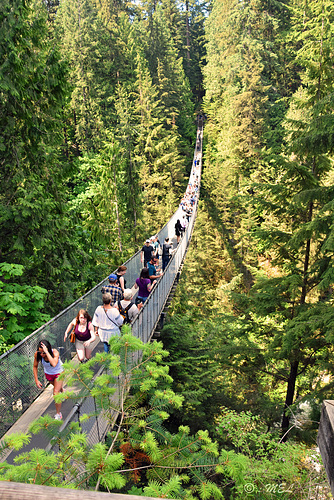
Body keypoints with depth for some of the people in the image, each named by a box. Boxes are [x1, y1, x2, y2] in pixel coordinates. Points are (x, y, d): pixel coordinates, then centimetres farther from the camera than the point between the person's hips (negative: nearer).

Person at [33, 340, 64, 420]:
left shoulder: (55, 352, -39)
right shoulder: (37, 354, -29)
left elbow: (54, 364, -58)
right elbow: (35, 367, -11)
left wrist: (46, 352, -58)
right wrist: (36, 380, -14)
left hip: (58, 373, -4)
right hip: (48, 374, 4)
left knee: (56, 393, -12)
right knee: (57, 387, 29)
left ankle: (58, 414, 7)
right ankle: (62, 391, 66)